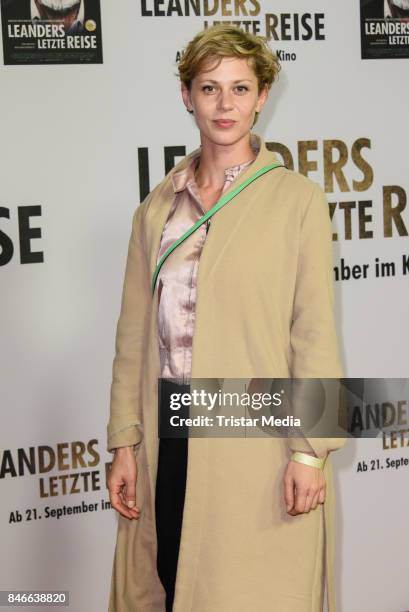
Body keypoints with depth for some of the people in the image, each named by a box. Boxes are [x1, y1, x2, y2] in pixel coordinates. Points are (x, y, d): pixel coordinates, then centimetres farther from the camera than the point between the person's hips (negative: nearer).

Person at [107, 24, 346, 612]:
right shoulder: (157, 208, 9)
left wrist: (311, 451, -9)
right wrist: (124, 442, 5)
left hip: (259, 437, -3)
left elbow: (314, 331, -5)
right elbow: (134, 333, 9)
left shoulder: (297, 199, -1)